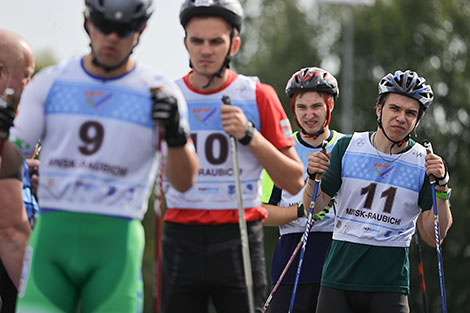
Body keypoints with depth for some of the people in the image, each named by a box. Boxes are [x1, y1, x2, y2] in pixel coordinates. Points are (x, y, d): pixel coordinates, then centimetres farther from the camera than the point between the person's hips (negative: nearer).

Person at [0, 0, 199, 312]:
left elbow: (183, 181, -2)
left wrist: (175, 135, -21)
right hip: (52, 231, 1)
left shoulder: (158, 93, 3)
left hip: (116, 240, -1)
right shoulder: (50, 82, 9)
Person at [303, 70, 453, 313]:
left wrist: (441, 186, -16)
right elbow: (313, 210, 6)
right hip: (340, 275, 1)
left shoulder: (424, 163, 1)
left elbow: (435, 235, -4)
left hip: (390, 284, -1)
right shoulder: (347, 147, 3)